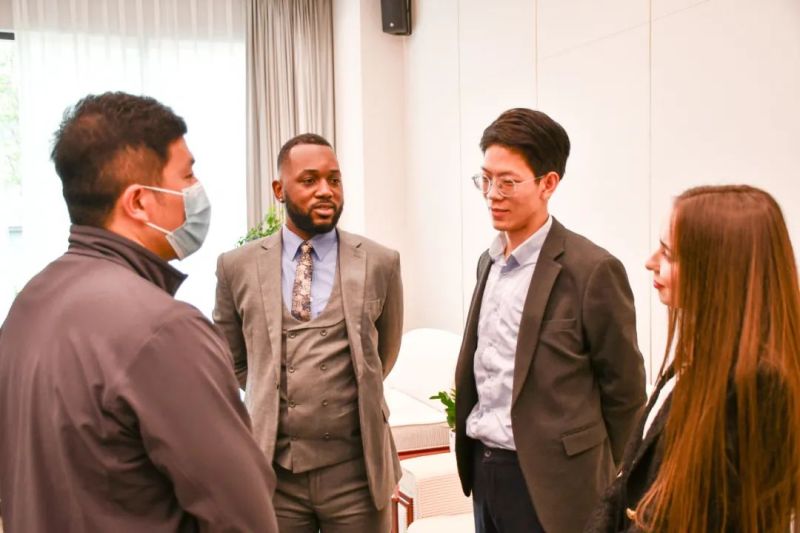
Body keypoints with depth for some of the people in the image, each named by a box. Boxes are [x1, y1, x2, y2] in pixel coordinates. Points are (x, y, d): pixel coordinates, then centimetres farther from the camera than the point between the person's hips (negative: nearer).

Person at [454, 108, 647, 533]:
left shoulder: (592, 270, -15)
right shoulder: (488, 261, 6)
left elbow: (625, 393, -8)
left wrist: (600, 482, 1)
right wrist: (474, 452, 12)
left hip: (547, 481, -6)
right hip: (483, 468, 6)